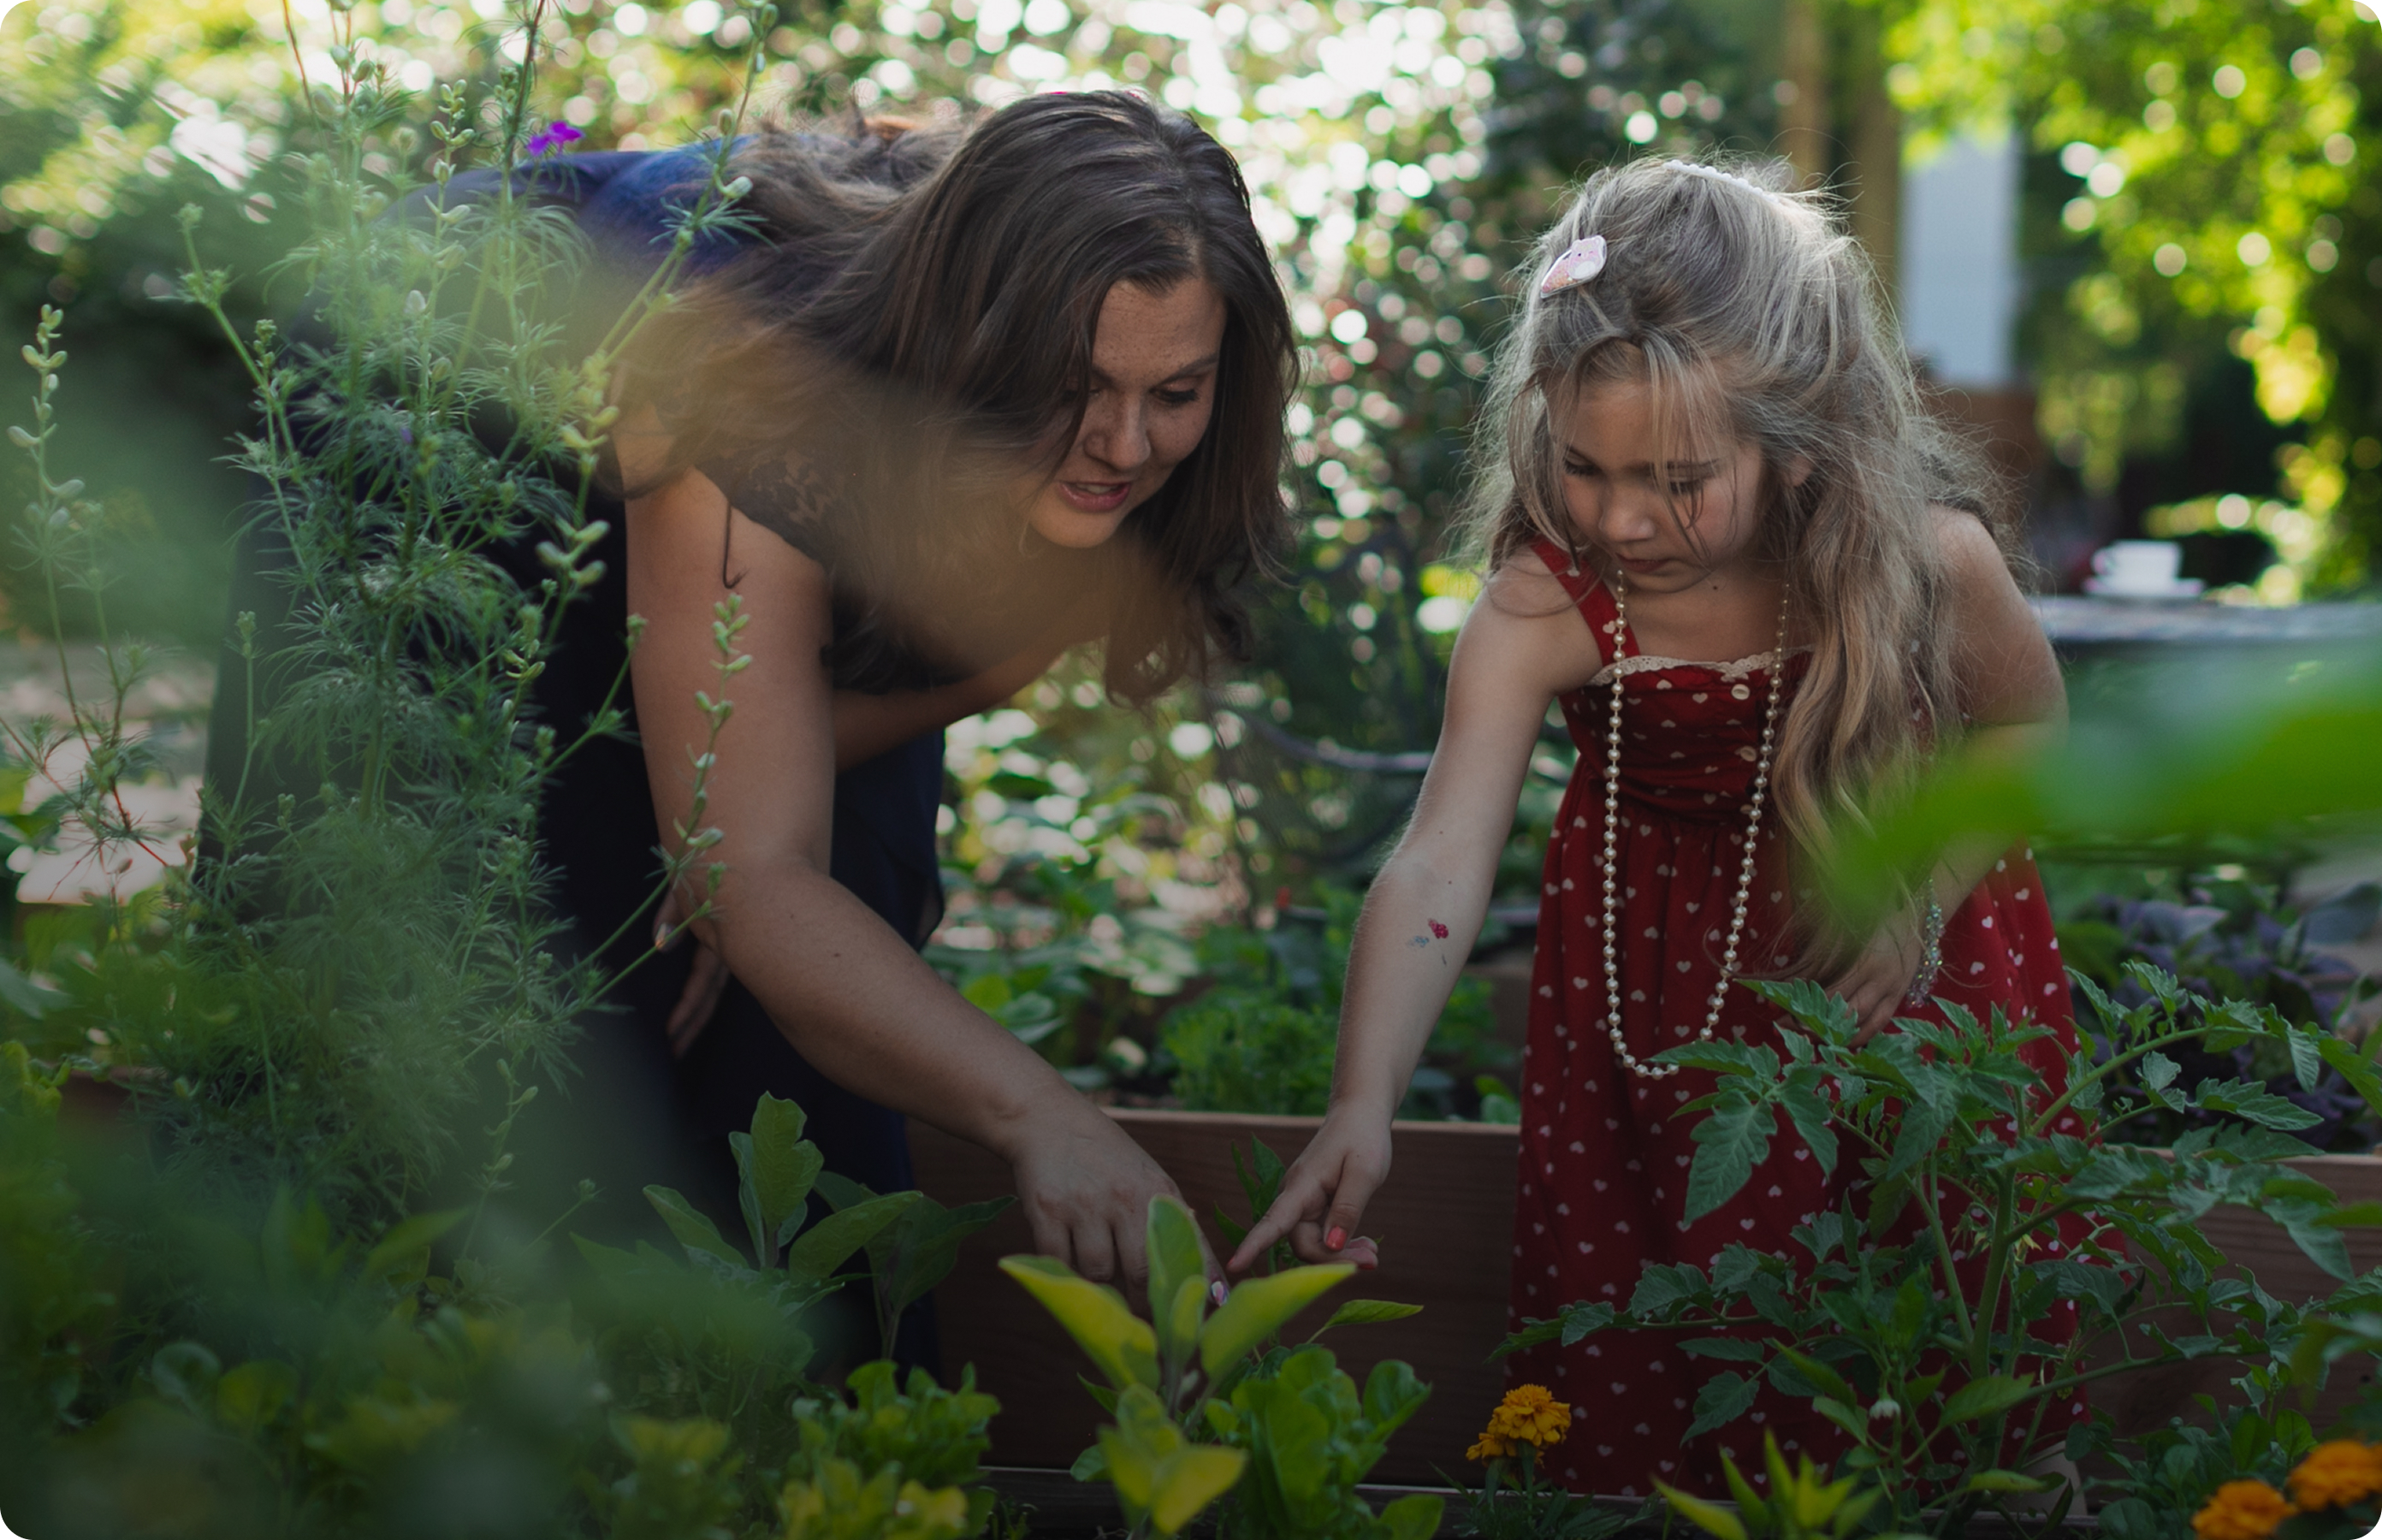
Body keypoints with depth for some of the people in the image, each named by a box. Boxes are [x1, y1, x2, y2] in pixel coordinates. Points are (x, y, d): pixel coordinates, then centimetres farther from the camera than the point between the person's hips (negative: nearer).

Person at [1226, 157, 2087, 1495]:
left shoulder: (1927, 560, -24)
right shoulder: (1542, 611, -28)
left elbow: (2027, 731, -3)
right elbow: (1440, 866, -36)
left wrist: (1928, 892, -16)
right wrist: (1362, 1109, -47)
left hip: (1908, 946, 0)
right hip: (1657, 966, 0)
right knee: (1638, 1374, 3)